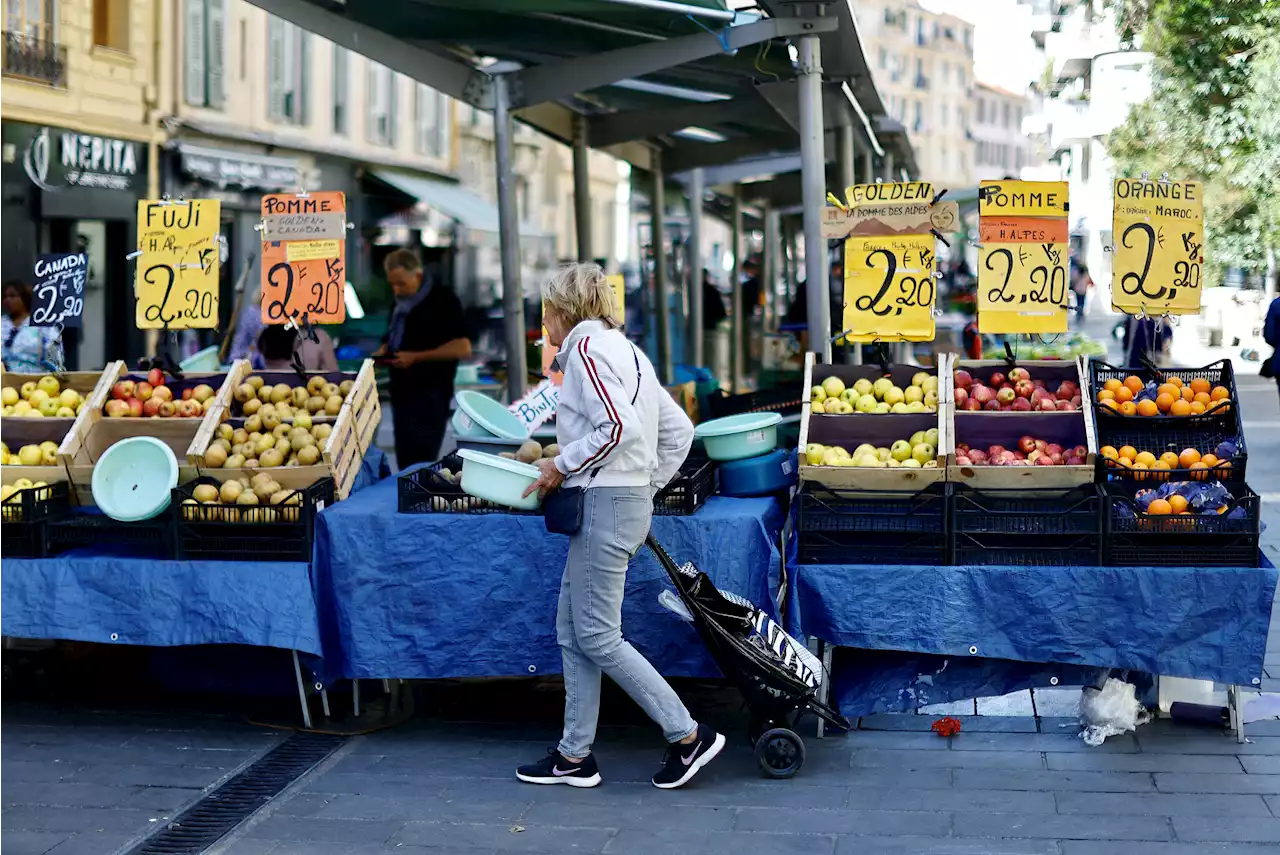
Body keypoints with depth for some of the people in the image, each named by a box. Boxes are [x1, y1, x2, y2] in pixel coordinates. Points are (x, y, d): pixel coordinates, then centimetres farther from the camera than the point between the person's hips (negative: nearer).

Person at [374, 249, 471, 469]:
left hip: (430, 395, -8)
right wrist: (382, 353, 5)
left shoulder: (442, 300, -9)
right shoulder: (401, 304, 15)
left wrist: (416, 357, -19)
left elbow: (463, 349, -16)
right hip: (402, 393, 8)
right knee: (405, 465, 8)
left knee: (420, 463, -10)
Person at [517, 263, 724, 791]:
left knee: (596, 636, -6)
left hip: (604, 502, -10)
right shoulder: (626, 351, 20)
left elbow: (617, 426, -22)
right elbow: (679, 429, 19)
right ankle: (575, 756, 15)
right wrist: (649, 485, 20)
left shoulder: (586, 347, -9)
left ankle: (688, 736, -3)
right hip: (629, 499, 10)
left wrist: (562, 464, -12)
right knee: (572, 632, 12)